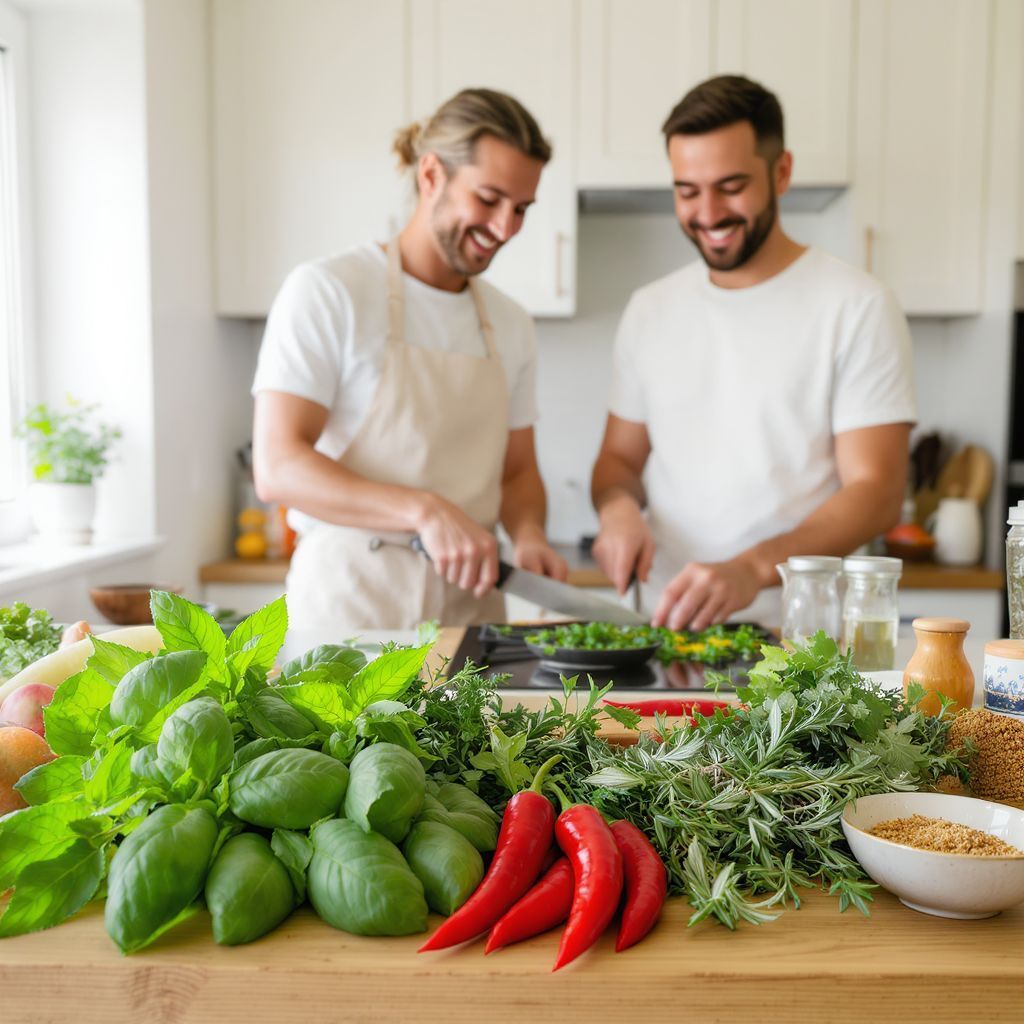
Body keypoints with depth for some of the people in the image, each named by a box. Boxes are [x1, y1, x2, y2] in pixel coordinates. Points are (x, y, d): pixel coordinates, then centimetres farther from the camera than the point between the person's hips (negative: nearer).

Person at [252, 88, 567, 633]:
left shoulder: (510, 325, 12)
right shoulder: (325, 291, -5)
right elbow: (277, 467, -13)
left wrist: (528, 534, -2)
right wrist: (426, 511, -23)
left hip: (470, 602, 5)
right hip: (350, 603, -4)